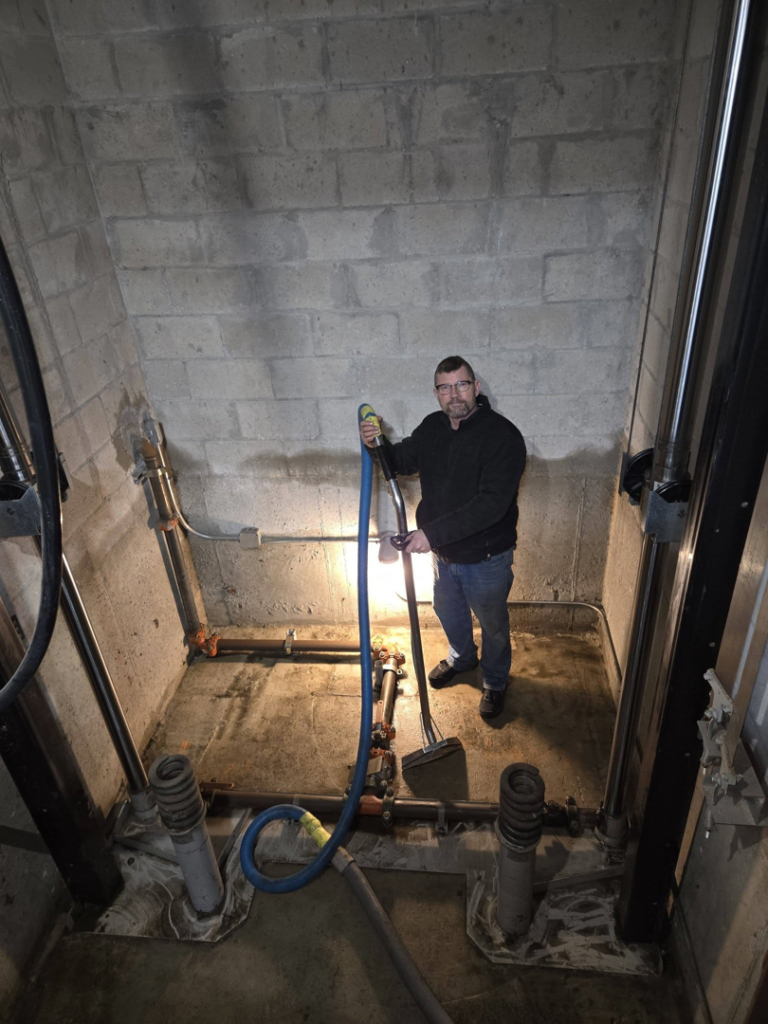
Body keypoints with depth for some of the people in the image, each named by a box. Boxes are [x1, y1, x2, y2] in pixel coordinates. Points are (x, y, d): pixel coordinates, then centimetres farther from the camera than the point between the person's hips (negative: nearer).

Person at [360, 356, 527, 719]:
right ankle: (461, 657, 58)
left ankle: (495, 682, 44)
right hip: (444, 552, 6)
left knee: (492, 624, 18)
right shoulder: (431, 427, -4)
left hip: (486, 558, -6)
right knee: (448, 612, 28)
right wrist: (377, 445, -12)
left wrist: (433, 531, -34)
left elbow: (492, 504, -33)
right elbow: (403, 460, 11)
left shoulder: (502, 435, -26)